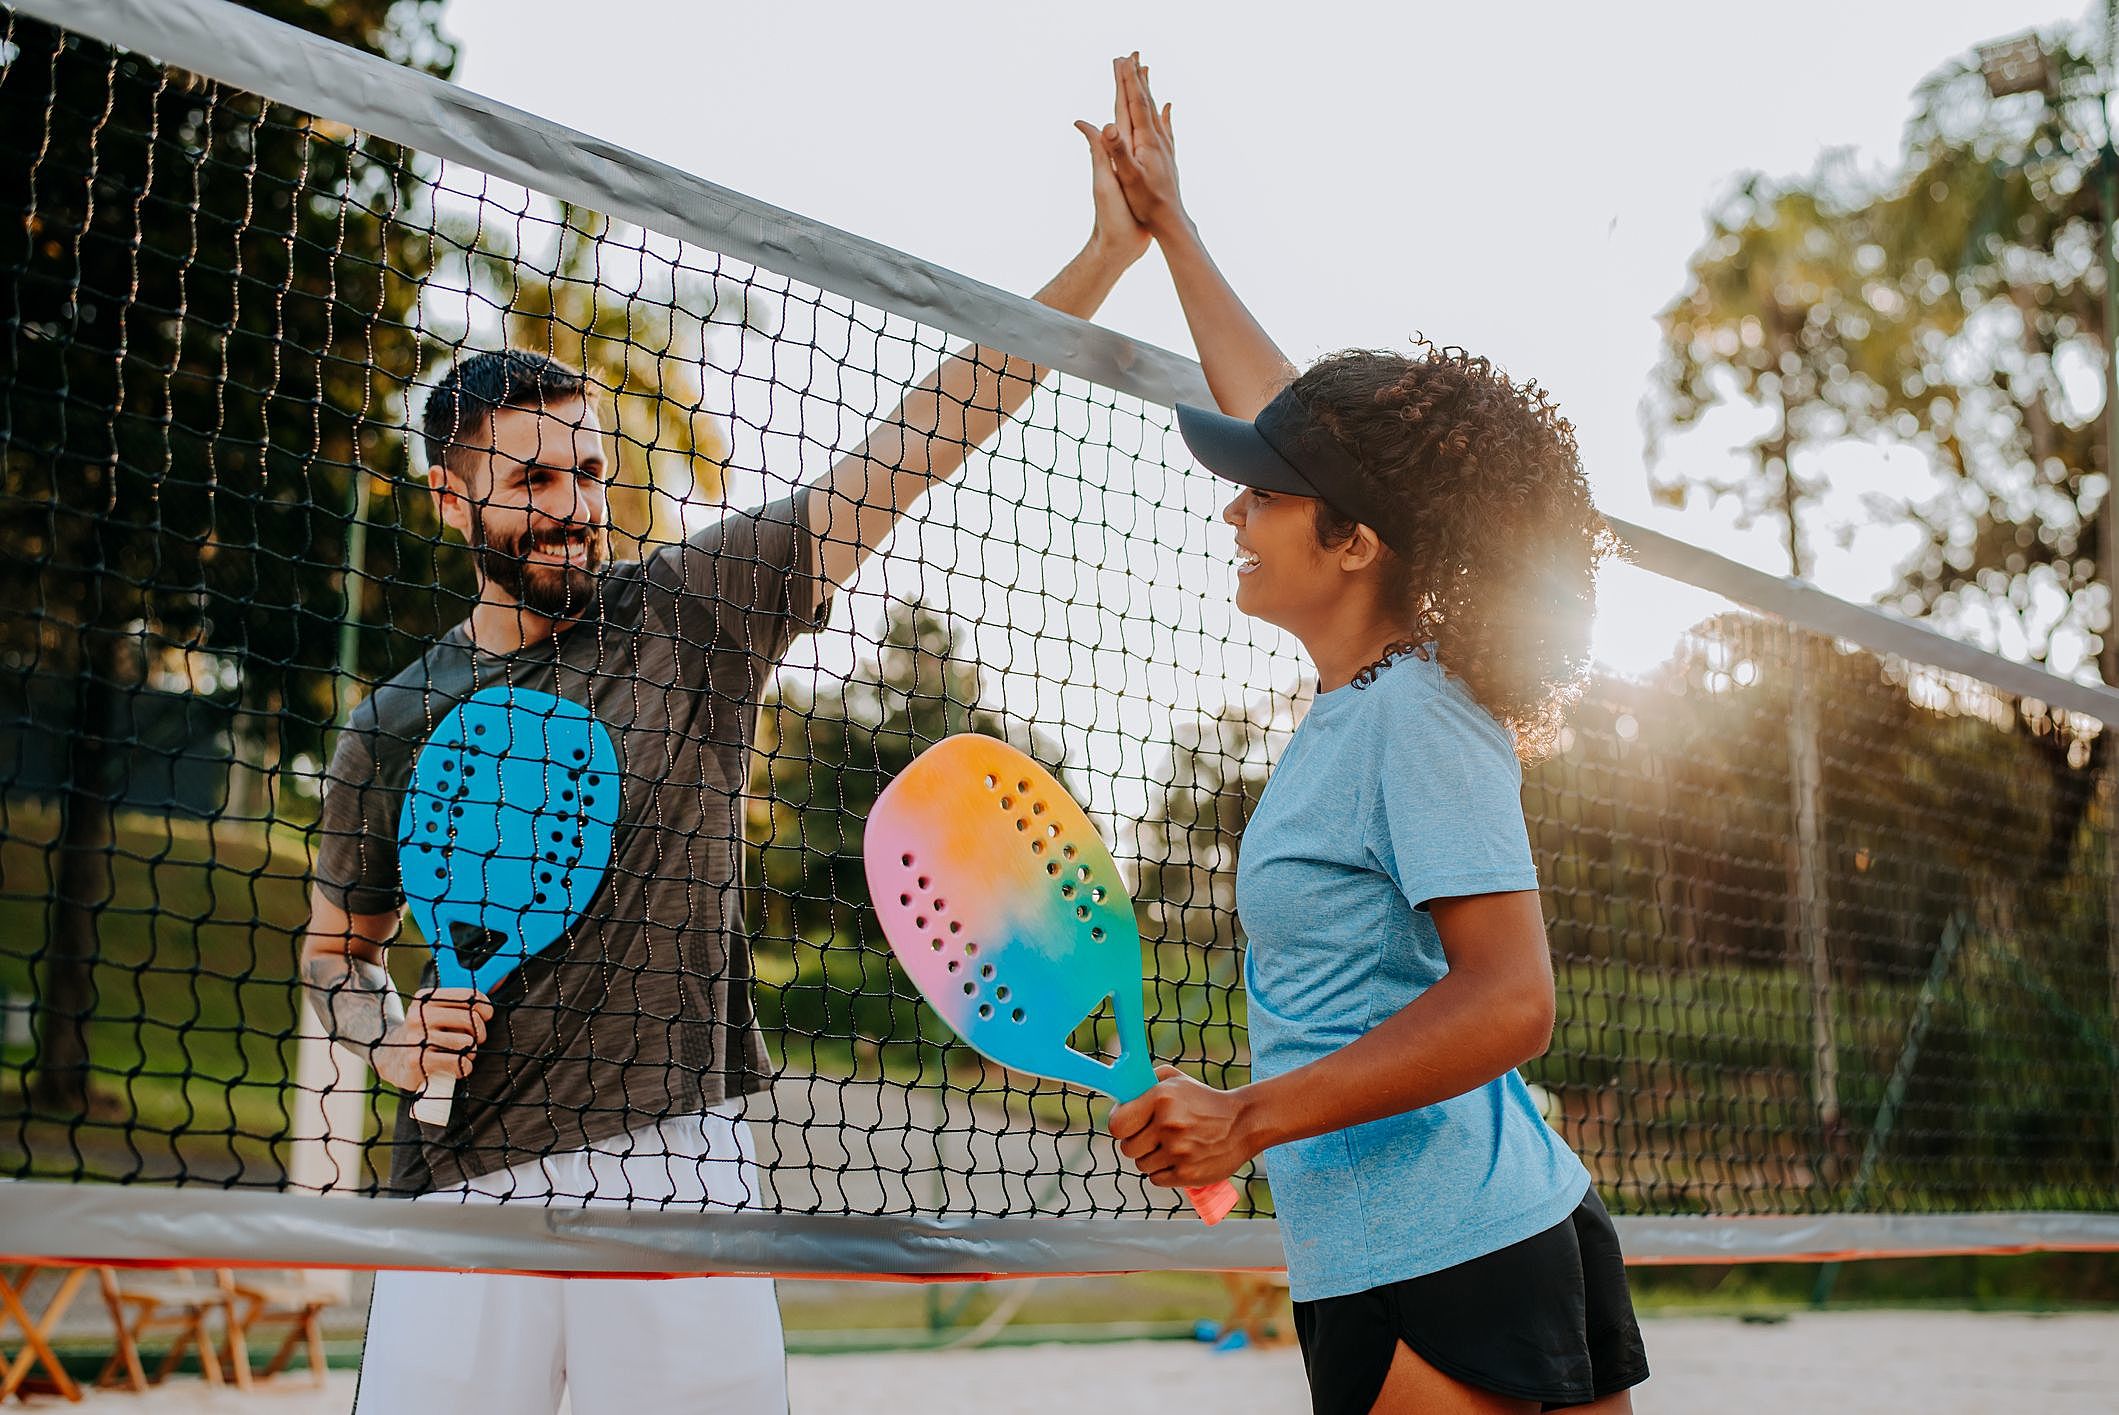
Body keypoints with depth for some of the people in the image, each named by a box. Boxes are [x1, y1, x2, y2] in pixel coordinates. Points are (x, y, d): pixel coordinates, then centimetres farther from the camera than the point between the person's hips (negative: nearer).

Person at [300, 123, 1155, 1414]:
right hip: (469, 1178, 1)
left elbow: (918, 446, -1)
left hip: (679, 1166, -1)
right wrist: (392, 1041, -1)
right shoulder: (393, 729, 8)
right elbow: (338, 942, 21)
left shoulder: (691, 616, 3)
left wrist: (1109, 252, -3)